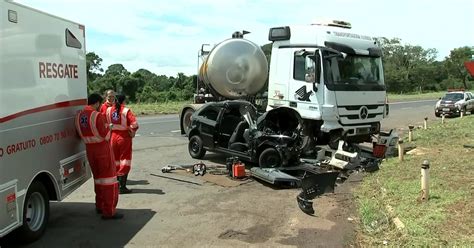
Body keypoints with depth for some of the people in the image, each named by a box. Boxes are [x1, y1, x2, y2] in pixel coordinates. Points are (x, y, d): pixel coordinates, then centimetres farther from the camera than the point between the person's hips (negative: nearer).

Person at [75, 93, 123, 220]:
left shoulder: (79, 116, 3)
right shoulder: (98, 116, -19)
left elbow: (81, 134, 11)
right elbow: (106, 136, -17)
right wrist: (107, 127, 1)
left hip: (89, 149, 8)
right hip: (103, 149, -7)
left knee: (97, 177, 21)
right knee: (109, 177, -1)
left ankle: (99, 206, 32)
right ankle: (109, 211, 0)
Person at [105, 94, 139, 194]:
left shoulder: (109, 110, 1)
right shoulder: (126, 111, -13)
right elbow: (134, 124, -22)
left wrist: (110, 129, 15)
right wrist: (132, 132, -6)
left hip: (113, 137, 5)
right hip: (124, 137, -5)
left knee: (115, 161, 17)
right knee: (124, 161, 2)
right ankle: (122, 187, 0)